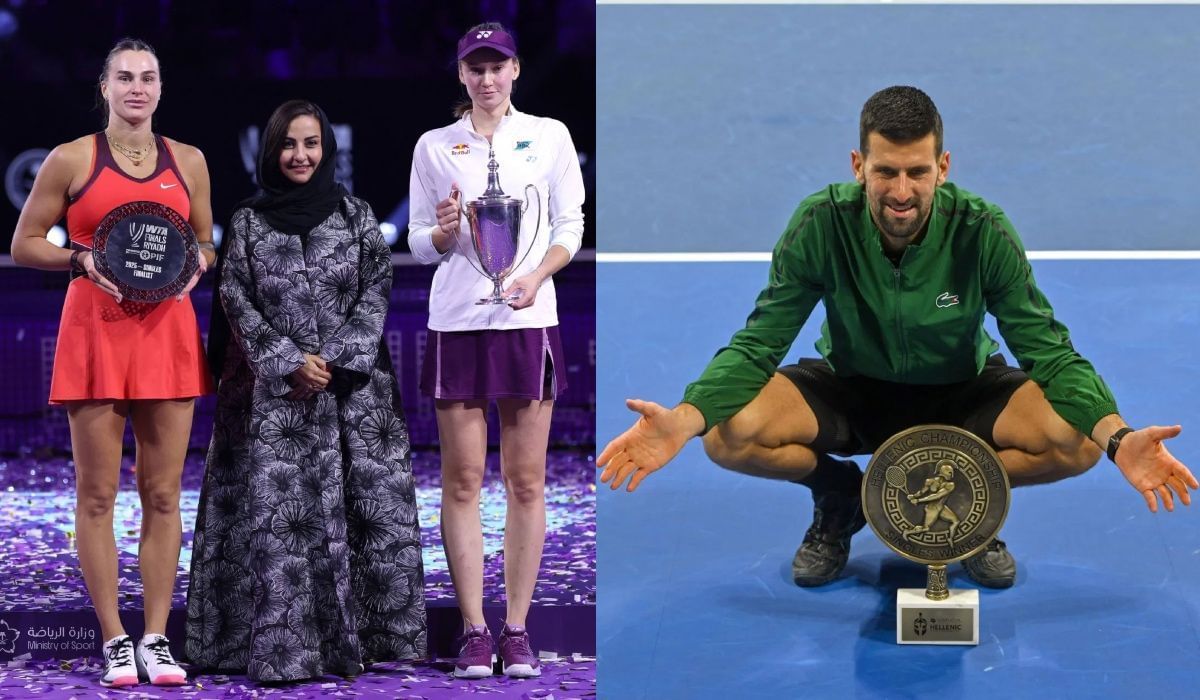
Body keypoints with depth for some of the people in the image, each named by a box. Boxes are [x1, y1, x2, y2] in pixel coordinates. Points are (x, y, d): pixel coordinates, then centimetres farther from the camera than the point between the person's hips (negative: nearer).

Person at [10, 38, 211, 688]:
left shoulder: (187, 161, 11)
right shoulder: (72, 159, 1)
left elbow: (206, 244, 20)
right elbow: (24, 244, 4)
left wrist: (197, 262, -2)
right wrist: (82, 259, -13)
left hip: (167, 330, 3)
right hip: (95, 329, -3)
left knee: (163, 494, 2)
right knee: (97, 493, -2)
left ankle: (156, 638, 8)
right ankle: (115, 639, 5)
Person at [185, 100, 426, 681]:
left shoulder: (356, 215, 6)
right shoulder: (248, 223, 5)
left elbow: (377, 291, 2)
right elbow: (237, 301, 1)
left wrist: (336, 363, -9)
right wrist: (290, 362, -10)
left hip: (354, 388, 1)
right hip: (275, 393, -1)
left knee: (369, 503, -4)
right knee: (276, 514, -7)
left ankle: (362, 635, 4)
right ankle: (280, 646, -5)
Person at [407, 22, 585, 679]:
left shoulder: (549, 136, 6)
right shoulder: (434, 147, 7)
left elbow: (570, 226, 6)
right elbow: (419, 242, 8)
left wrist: (537, 274, -12)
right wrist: (443, 232, -14)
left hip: (529, 321, 0)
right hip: (457, 322, 0)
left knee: (526, 481, 0)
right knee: (462, 480, -1)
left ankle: (517, 630, 6)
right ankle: (474, 630, 4)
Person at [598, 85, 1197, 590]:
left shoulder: (983, 232, -24)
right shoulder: (821, 225, -24)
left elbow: (1051, 352, -21)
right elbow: (757, 343, -19)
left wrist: (1119, 438, -39)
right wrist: (683, 421, -39)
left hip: (961, 396, 0)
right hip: (851, 391, 0)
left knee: (1076, 440, -30)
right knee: (729, 433, -29)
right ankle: (840, 495, 2)